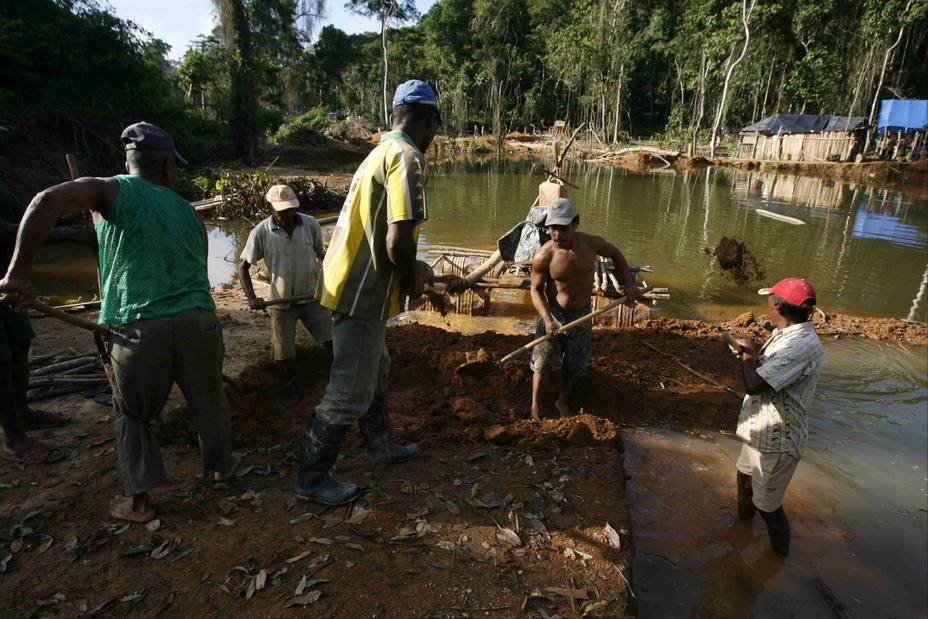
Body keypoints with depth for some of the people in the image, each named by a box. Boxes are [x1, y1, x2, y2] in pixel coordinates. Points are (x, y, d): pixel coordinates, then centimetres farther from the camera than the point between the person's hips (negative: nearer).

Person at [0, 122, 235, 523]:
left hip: (137, 329, -2)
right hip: (197, 321, 2)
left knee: (134, 415, 20)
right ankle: (220, 465, 42)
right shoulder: (187, 211, 15)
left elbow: (48, 201, -15)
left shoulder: (110, 191, 4)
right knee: (209, 400, 23)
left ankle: (139, 501, 25)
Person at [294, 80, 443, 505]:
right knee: (350, 392, 1)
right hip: (364, 293, -10)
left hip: (347, 280, 10)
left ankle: (381, 448, 40)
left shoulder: (380, 153, 15)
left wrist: (407, 275, 20)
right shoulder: (407, 157, -15)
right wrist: (412, 282, -8)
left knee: (375, 370, 23)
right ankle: (312, 478, 16)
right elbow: (398, 239, -25)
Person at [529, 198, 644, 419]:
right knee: (543, 363, 2)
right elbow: (536, 289, -12)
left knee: (573, 364, 15)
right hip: (553, 313, -3)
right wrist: (547, 319, -25)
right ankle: (535, 405, 24)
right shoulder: (543, 256, -22)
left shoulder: (591, 243, -15)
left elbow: (615, 254, 6)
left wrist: (629, 284, -3)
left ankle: (562, 402, 38)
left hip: (581, 315, 3)